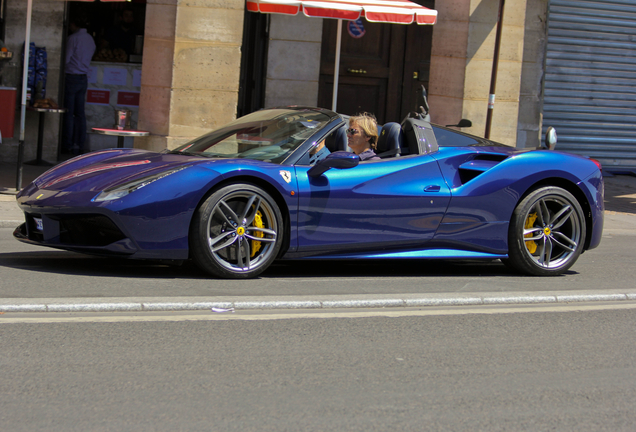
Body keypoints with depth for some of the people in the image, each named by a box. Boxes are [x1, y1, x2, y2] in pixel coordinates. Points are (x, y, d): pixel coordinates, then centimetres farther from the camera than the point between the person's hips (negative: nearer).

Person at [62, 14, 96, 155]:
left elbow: (66, 59, -12)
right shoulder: (90, 39, 10)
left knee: (68, 113, -2)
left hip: (72, 77, -7)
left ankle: (68, 145, -1)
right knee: (80, 113, 7)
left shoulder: (73, 38, -12)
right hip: (83, 78, 7)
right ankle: (79, 145, 6)